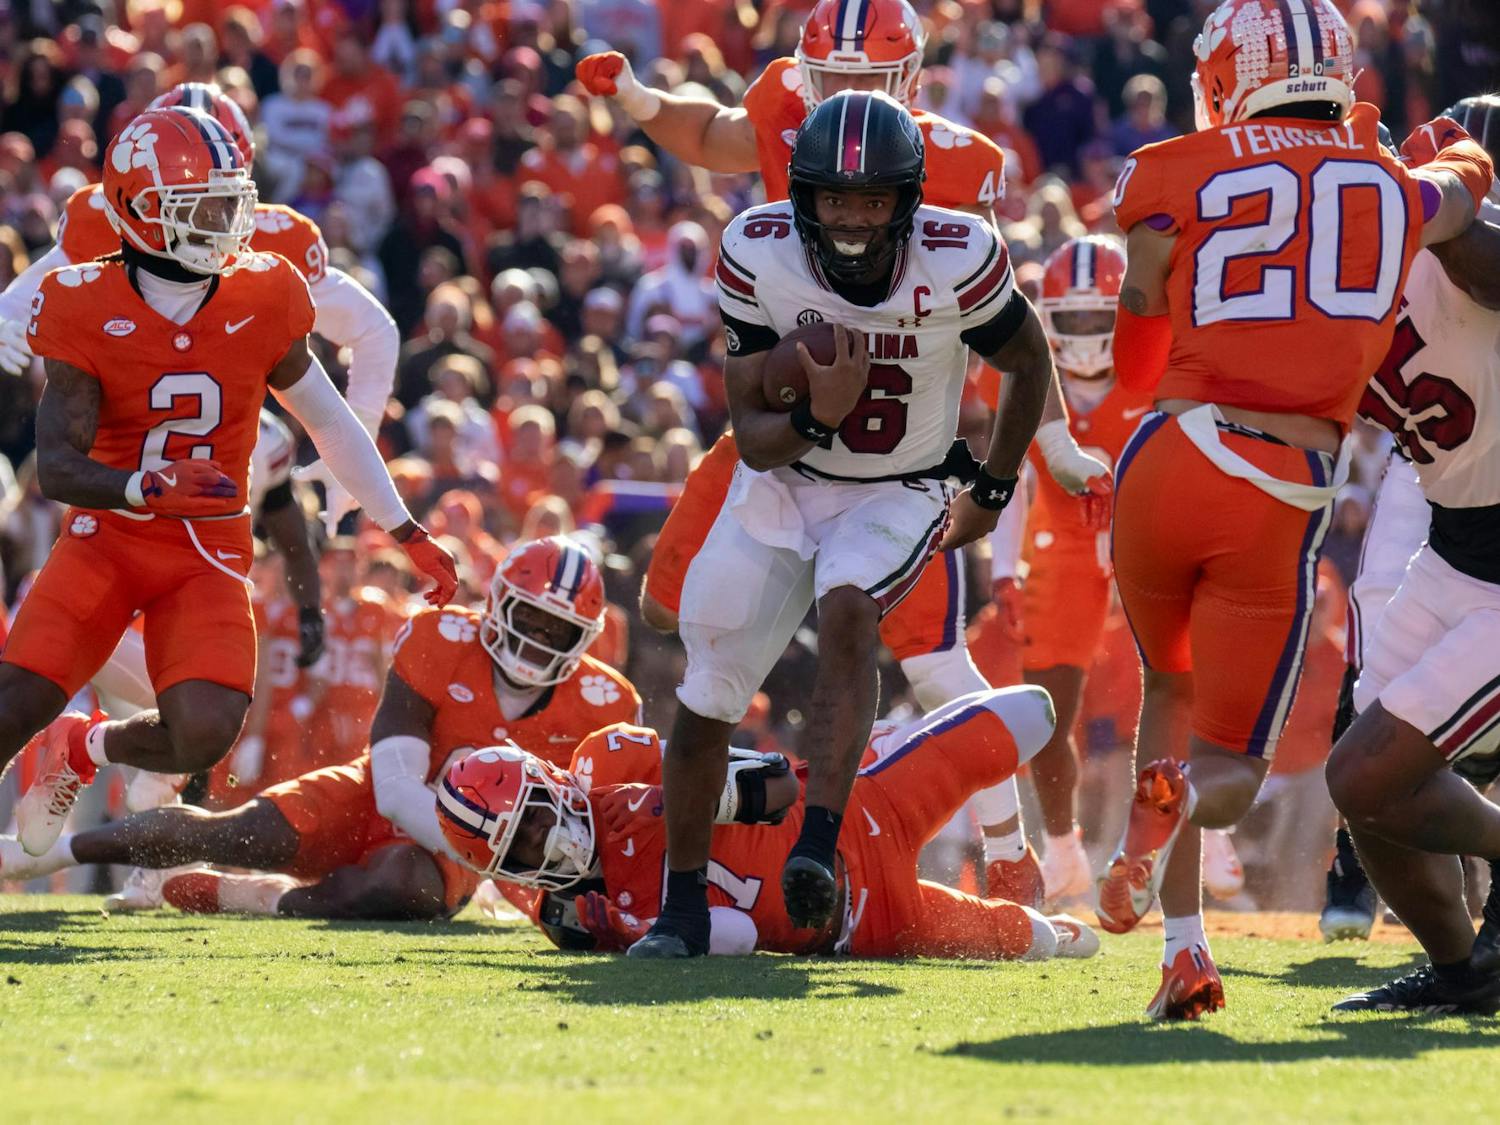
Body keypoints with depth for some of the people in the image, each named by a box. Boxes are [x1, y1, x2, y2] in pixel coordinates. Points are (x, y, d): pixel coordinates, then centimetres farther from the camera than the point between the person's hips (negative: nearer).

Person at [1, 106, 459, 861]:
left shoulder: (262, 302, -4)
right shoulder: (85, 310, -11)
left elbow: (329, 422, 10)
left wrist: (405, 531, 13)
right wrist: (146, 490, -36)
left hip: (207, 556, 2)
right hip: (105, 538, -2)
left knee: (204, 735, -19)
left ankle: (82, 751, 14)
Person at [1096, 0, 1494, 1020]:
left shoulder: (1179, 180, 5)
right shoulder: (1401, 194, 13)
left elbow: (1138, 368, 13)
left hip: (1170, 462, 0)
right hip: (1289, 495, 0)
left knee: (1170, 686, 27)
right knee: (1232, 767, 11)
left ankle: (1183, 947, 8)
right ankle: (1181, 797, -29)